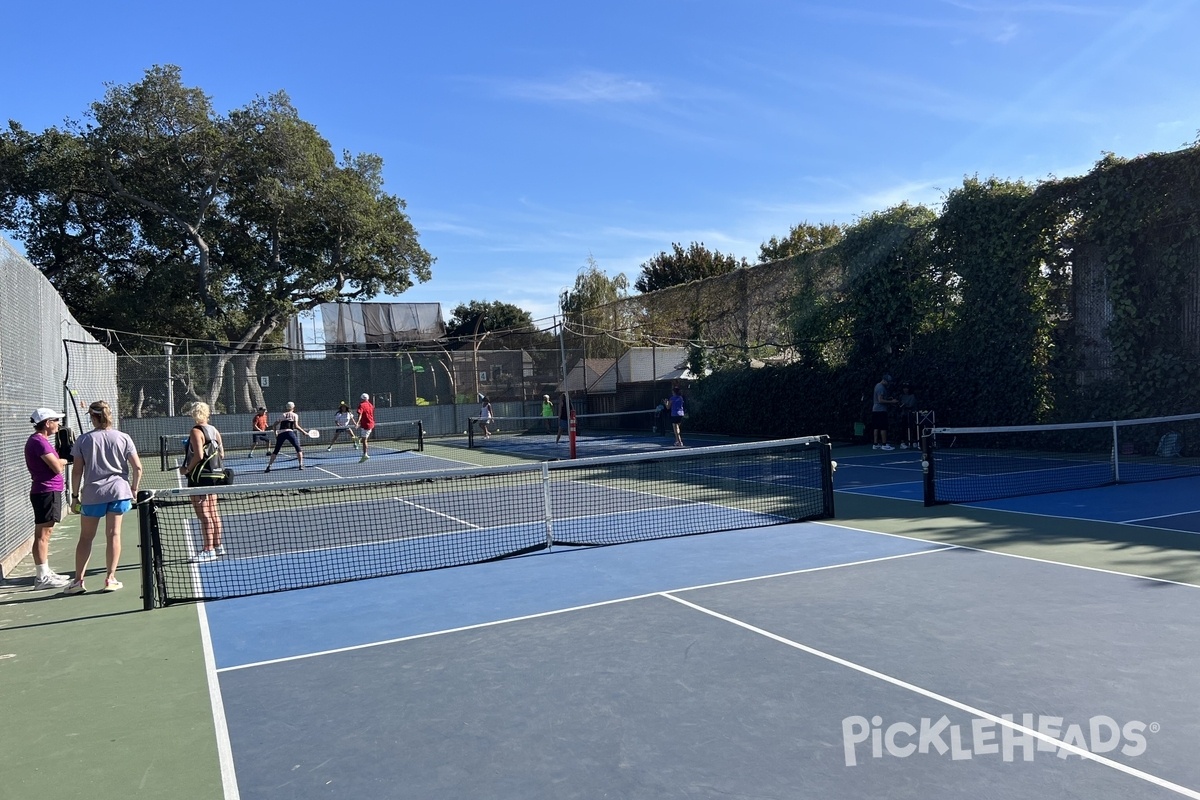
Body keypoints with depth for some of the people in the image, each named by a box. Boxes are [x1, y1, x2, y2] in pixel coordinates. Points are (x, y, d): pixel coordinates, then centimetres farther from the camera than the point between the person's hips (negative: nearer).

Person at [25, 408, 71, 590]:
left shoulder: (39, 440, 17)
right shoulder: (39, 441, -16)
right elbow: (58, 467, -20)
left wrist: (60, 460, 0)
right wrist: (64, 460, 0)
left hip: (49, 491, 11)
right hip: (46, 492, -11)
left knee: (45, 533, 15)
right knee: (42, 534, -8)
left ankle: (45, 573, 23)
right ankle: (42, 578, -7)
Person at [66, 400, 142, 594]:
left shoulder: (84, 440, -1)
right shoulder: (123, 438, 0)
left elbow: (77, 471, -1)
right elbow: (137, 466, -2)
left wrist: (75, 495, 8)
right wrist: (134, 488, 10)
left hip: (92, 494, 0)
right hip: (118, 491, 1)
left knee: (86, 537, 9)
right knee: (113, 534, 4)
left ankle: (78, 580, 12)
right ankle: (110, 578, 8)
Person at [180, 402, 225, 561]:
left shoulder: (196, 431, -14)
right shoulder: (214, 431, 7)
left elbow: (198, 455, -22)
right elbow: (221, 454, 11)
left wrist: (187, 469, -11)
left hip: (199, 477, -8)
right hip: (213, 476, 8)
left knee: (204, 515, -4)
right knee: (213, 512, 15)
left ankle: (208, 550, -2)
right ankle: (218, 546, 21)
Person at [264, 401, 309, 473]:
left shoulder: (283, 415, 22)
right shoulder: (295, 415, 10)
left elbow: (275, 424, 19)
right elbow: (296, 426, -3)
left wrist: (275, 433, 27)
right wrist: (304, 432, 1)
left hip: (280, 433, 4)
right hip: (289, 432, -4)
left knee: (276, 451, 12)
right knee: (298, 448, 5)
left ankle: (269, 466, 4)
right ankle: (301, 464, -7)